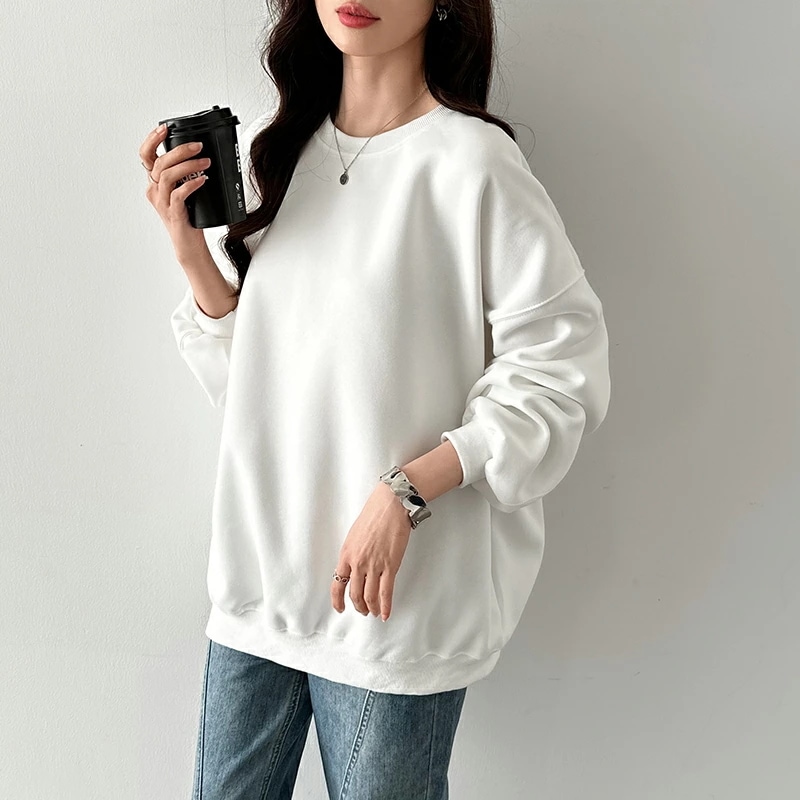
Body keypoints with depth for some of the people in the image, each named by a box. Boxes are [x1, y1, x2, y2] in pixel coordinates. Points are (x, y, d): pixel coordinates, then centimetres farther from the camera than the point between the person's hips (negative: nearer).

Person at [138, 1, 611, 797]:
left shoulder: (472, 164, -12)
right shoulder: (270, 147, 7)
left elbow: (562, 370, -13)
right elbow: (245, 369, 9)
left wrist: (405, 492, -18)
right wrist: (190, 248, -6)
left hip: (395, 595, -5)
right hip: (258, 568, 6)